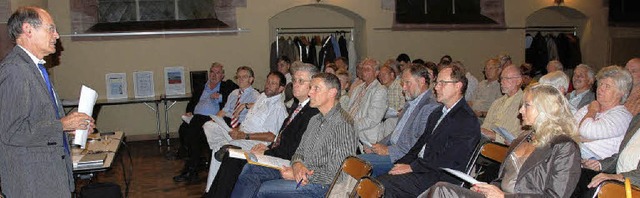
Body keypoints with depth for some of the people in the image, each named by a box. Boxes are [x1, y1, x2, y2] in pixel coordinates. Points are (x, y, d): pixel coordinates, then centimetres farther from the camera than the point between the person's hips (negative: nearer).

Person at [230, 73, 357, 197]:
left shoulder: (342, 125, -18)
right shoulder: (316, 119, 13)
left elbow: (334, 174, -21)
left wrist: (299, 174, -16)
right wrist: (297, 164, -9)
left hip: (321, 185, -9)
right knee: (250, 169, -1)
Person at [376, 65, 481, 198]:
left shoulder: (467, 121, -11)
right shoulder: (437, 113, 20)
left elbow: (448, 159, -18)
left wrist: (411, 167, -16)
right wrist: (402, 163, 0)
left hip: (439, 178, -8)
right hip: (421, 169, 8)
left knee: (382, 184, -23)